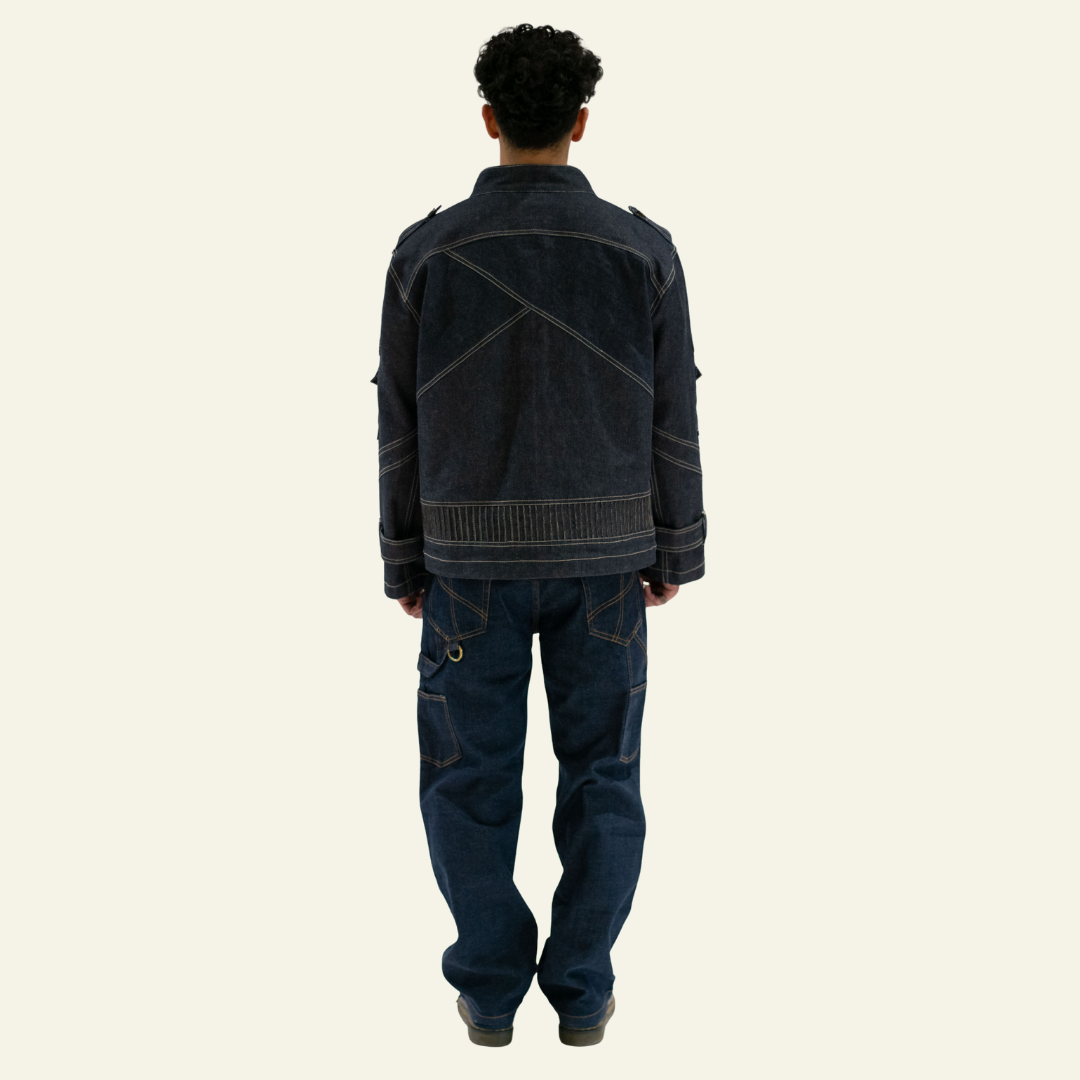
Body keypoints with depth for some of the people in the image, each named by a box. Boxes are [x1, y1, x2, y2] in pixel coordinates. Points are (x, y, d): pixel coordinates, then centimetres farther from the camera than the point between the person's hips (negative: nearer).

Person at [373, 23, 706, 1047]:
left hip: (473, 557, 0)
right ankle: (582, 990, 19)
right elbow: (671, 420, -2)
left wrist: (403, 563, 7)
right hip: (602, 555, 1)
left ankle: (492, 988, 19)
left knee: (470, 775, 13)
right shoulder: (643, 249, -6)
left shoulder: (426, 251, -7)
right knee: (600, 772, 13)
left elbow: (401, 427, -3)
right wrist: (675, 553, 9)